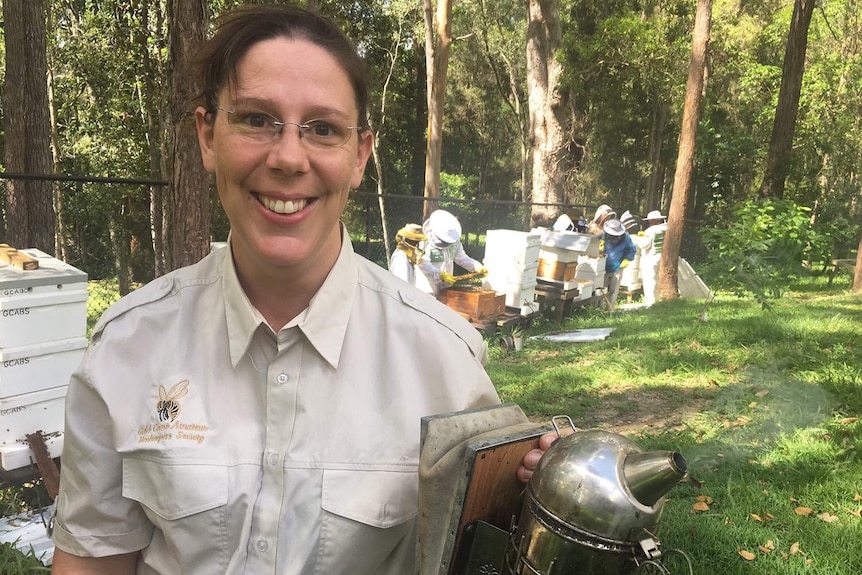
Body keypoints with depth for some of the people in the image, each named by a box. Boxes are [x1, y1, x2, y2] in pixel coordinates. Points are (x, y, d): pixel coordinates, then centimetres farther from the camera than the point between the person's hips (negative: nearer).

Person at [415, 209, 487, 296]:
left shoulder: (454, 242, 5)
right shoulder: (424, 242, -15)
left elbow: (462, 258, 13)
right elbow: (423, 265, -22)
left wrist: (478, 267, -3)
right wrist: (441, 274, -32)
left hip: (445, 288, 6)